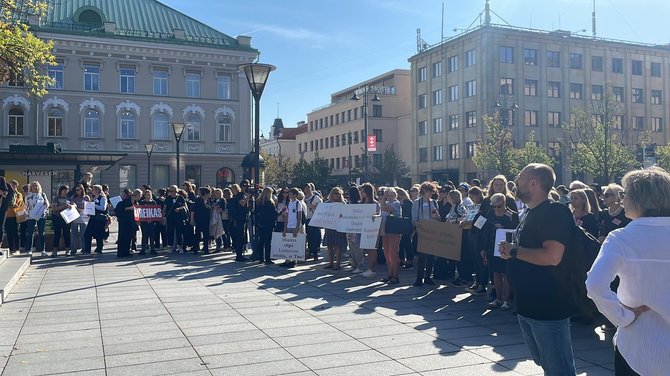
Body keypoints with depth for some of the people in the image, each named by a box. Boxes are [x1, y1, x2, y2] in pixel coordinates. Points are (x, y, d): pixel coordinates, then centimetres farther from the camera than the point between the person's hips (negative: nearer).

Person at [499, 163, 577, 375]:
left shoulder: (555, 212, -17)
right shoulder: (529, 212, 13)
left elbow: (552, 256, -28)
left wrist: (514, 251, -18)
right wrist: (510, 251, 4)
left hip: (548, 307, -10)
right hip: (526, 304, 10)